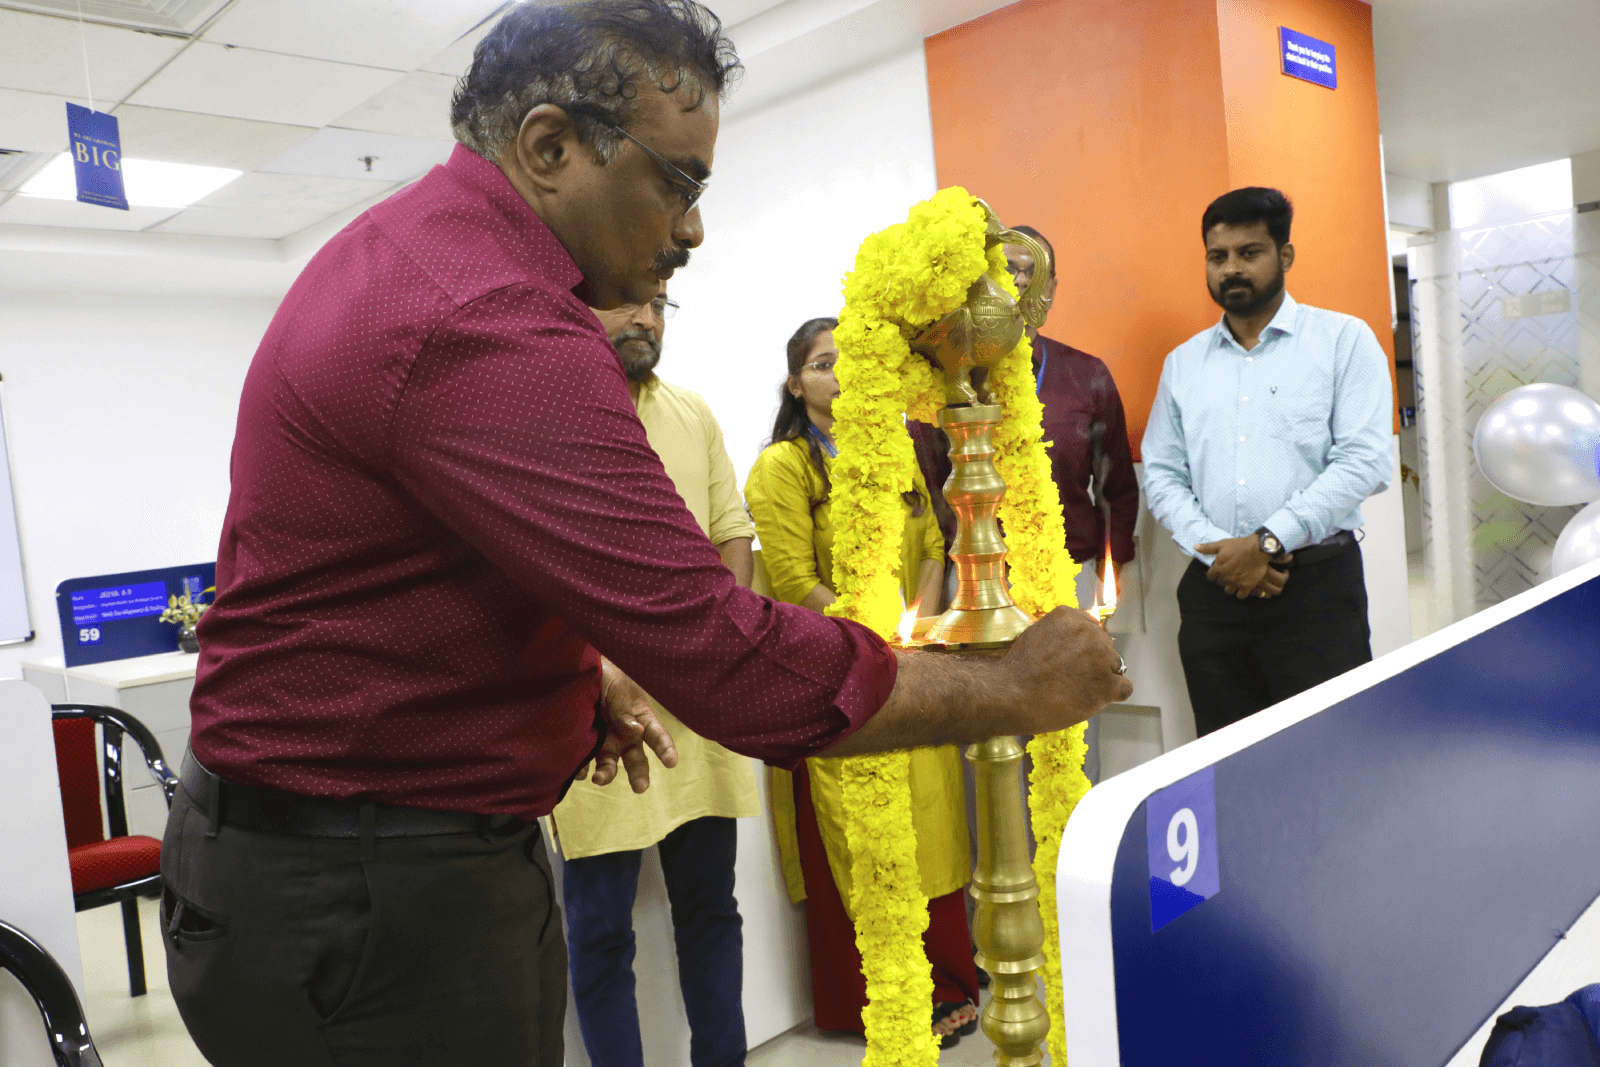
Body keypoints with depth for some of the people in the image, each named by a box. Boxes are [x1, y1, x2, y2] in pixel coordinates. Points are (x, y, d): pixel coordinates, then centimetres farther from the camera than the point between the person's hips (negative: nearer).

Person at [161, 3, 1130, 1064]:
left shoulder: (405, 250, 9)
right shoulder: (488, 326, -27)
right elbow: (730, 661, -30)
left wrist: (578, 669, 14)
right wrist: (1016, 687, -17)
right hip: (369, 903, -10)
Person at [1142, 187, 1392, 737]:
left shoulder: (1344, 339, 3)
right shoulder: (1183, 362, 14)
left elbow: (1365, 459, -8)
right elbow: (1161, 473, 10)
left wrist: (1268, 542, -14)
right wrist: (1214, 549, -7)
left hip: (1316, 585, -3)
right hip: (1213, 588, 4)